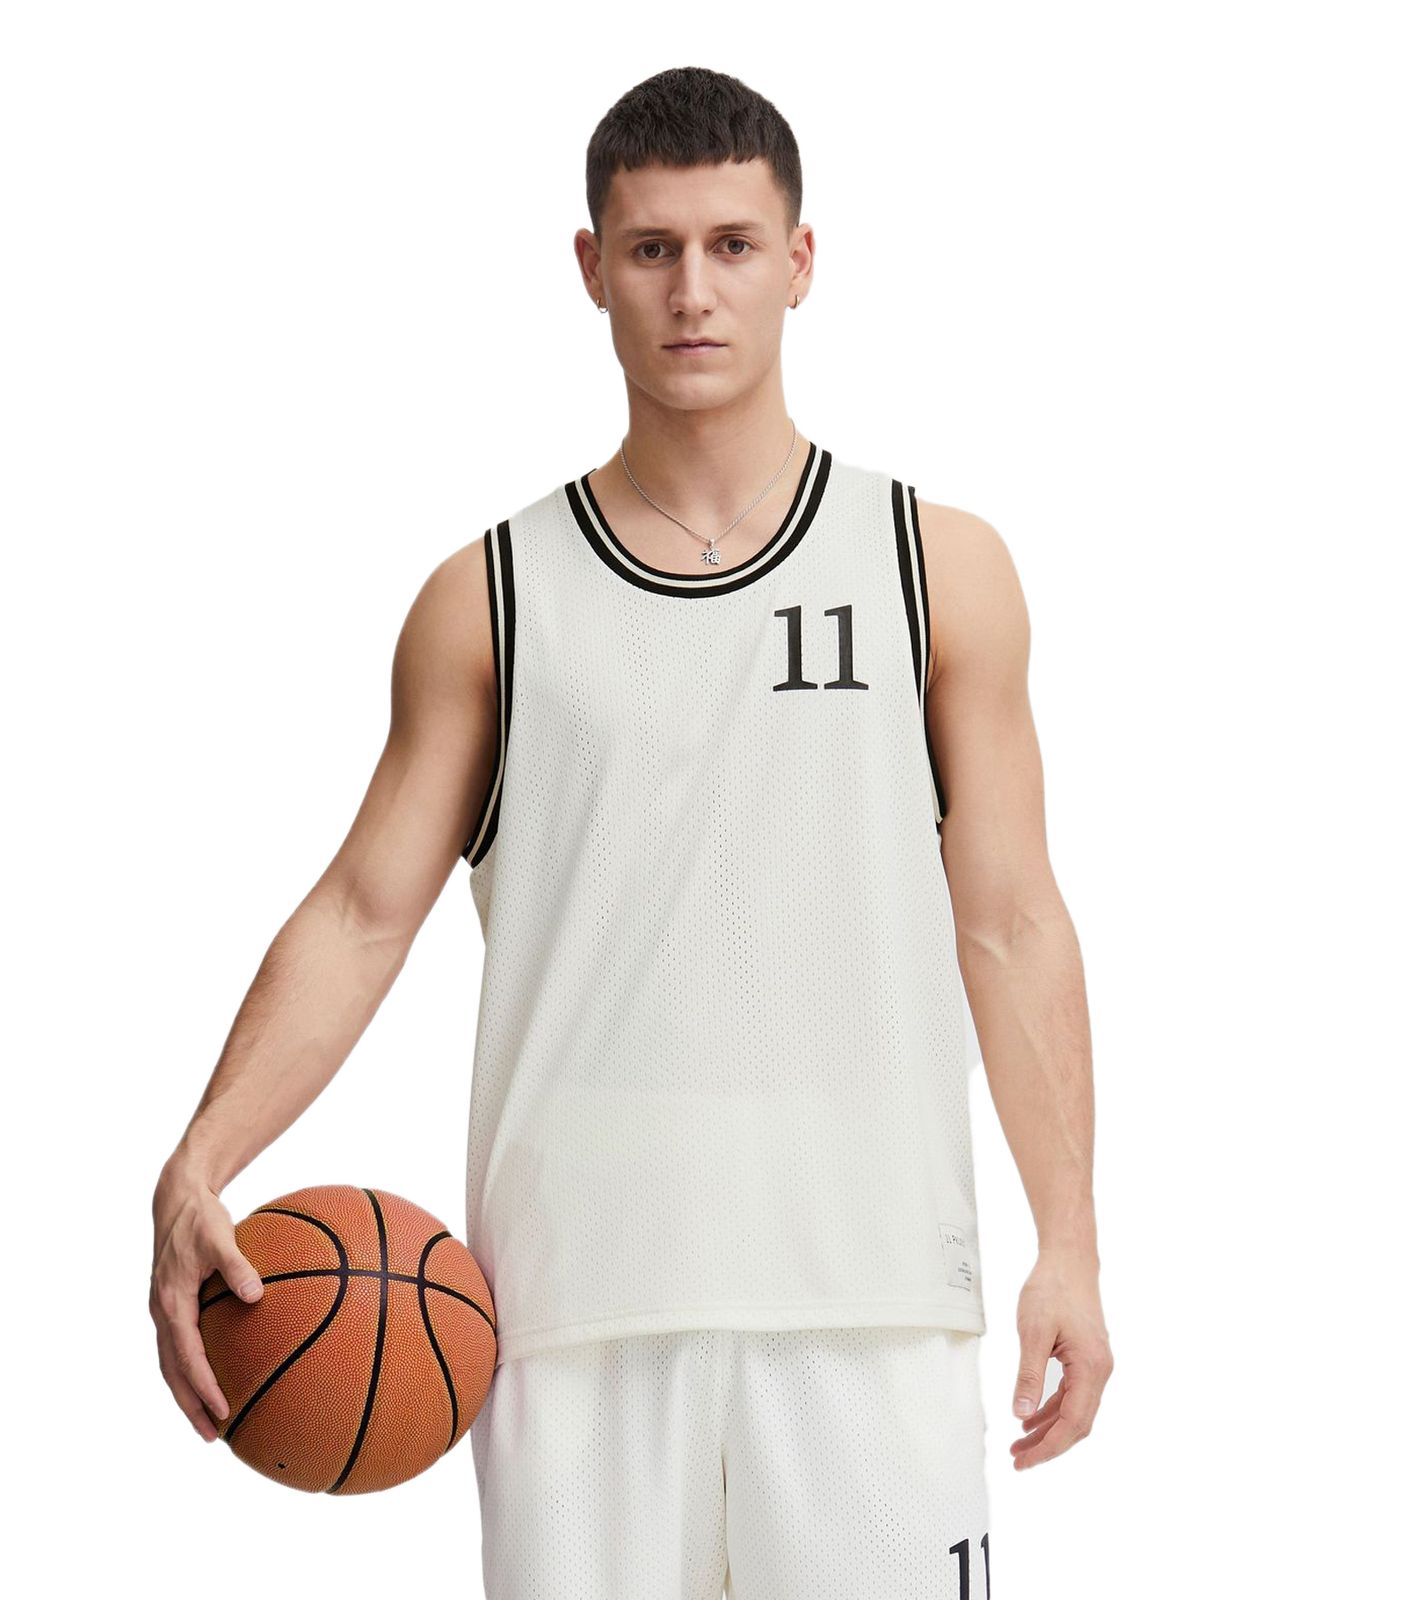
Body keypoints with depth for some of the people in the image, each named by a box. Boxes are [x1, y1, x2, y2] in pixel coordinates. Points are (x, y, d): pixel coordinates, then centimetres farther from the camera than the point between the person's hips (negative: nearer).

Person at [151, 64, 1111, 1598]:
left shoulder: (940, 568, 7)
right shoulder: (489, 600, 8)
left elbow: (1008, 923, 6)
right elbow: (362, 912, 5)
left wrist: (1069, 1241, -2)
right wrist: (197, 1169, -9)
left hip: (865, 1294, 0)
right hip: (575, 1294, 1)